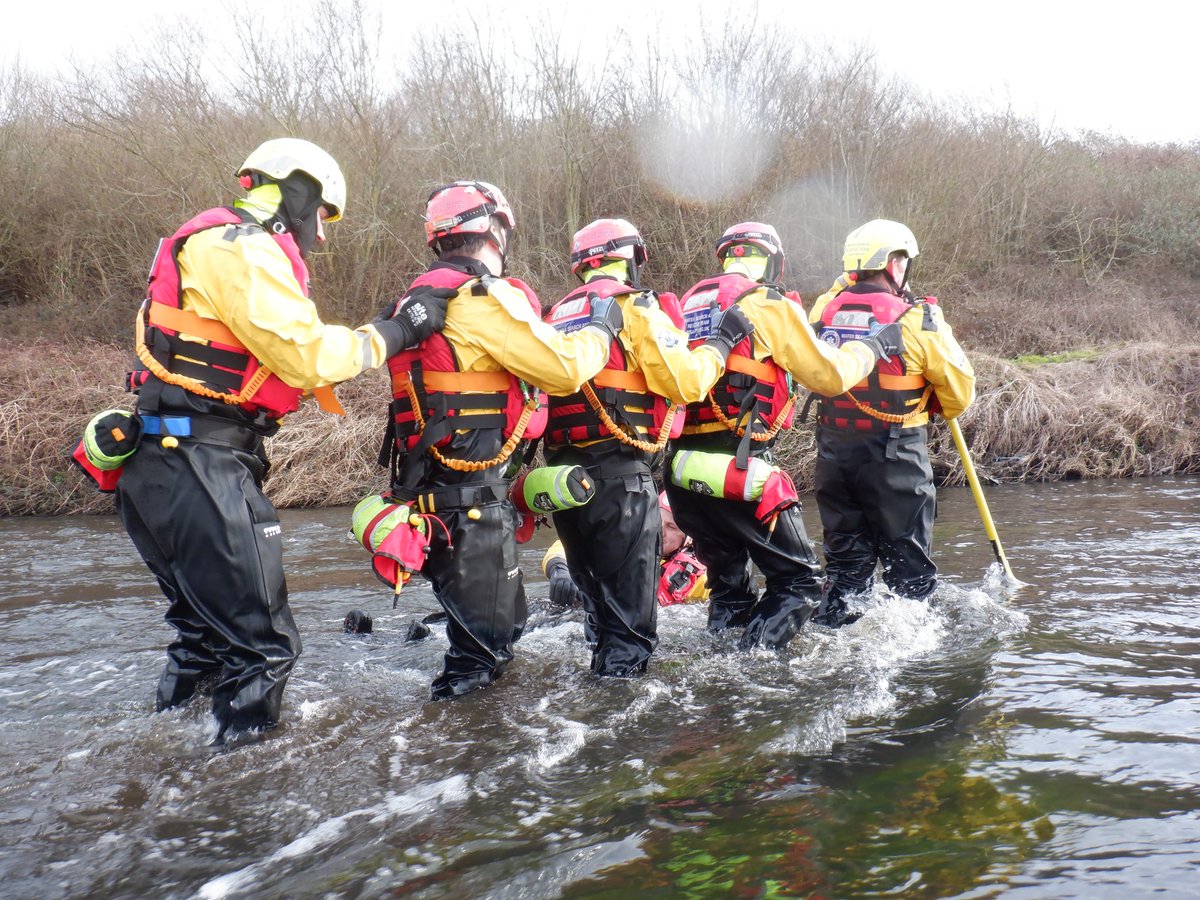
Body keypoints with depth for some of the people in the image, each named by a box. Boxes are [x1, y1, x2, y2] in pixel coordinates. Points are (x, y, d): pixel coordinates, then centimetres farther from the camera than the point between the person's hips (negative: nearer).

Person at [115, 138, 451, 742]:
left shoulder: (226, 247, 23)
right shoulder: (240, 245, -10)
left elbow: (283, 363, 20)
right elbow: (306, 355, -18)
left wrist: (382, 332, 14)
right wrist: (393, 333, -7)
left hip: (168, 463, 11)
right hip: (200, 468, -11)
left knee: (209, 635, 24)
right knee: (261, 647, -10)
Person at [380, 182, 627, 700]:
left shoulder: (423, 296, 16)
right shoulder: (486, 297, -15)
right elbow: (564, 368, -16)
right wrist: (601, 328, 2)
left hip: (432, 478, 10)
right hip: (472, 496, -10)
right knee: (485, 631, 0)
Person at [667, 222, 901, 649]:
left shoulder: (690, 302, 15)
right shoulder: (770, 306, -4)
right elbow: (830, 375, -2)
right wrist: (871, 347, 15)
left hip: (681, 471, 7)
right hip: (738, 469, -7)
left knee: (729, 585, 22)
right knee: (800, 581, 2)